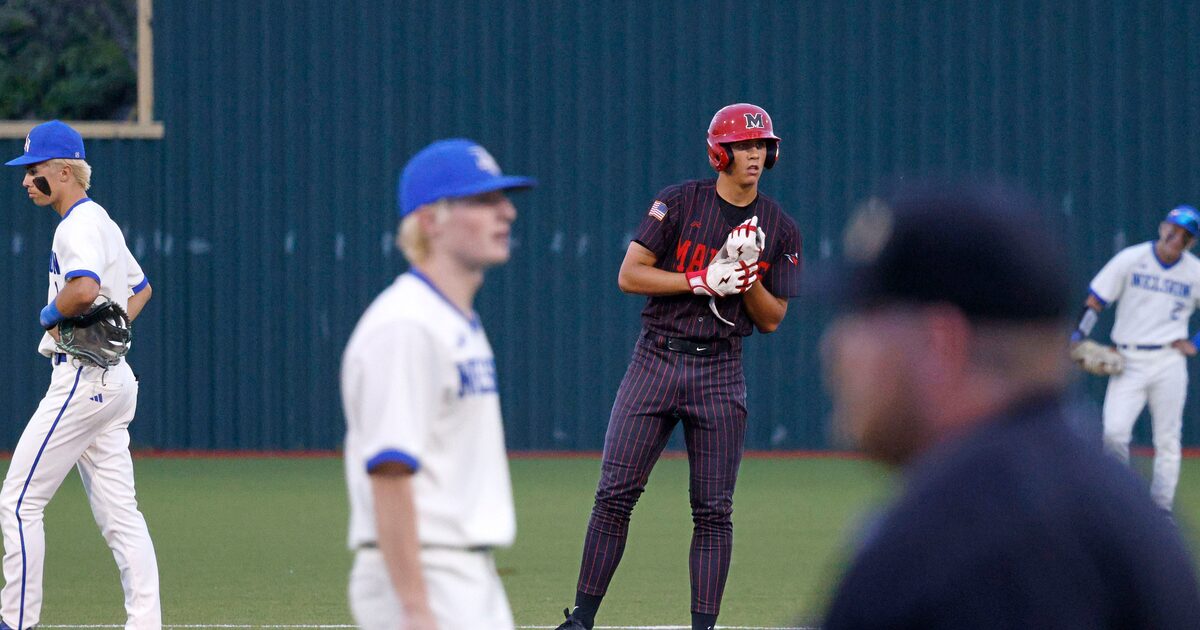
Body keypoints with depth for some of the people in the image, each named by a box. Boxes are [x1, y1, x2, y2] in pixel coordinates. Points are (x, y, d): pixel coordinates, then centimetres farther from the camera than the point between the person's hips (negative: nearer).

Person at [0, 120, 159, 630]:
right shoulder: (102, 222, 19)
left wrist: (52, 314, -14)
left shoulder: (78, 225, -13)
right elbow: (140, 288, 33)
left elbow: (85, 289, -33)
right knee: (119, 512, 7)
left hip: (83, 376, -10)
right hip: (115, 378, 10)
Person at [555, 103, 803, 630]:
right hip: (656, 361, -2)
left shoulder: (779, 229, 6)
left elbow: (771, 319, 5)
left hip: (719, 374, 2)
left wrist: (747, 273, -12)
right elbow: (629, 275, -6)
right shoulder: (678, 203, -1)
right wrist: (701, 280, -15)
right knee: (615, 493, -5)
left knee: (714, 510, -1)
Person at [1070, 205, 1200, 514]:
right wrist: (1078, 336, -11)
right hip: (1128, 361, -1)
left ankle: (1162, 509, 10)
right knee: (1113, 433, -14)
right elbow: (1095, 300, 0)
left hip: (1169, 362, 1)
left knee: (1167, 441, 2)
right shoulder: (1131, 259, -1)